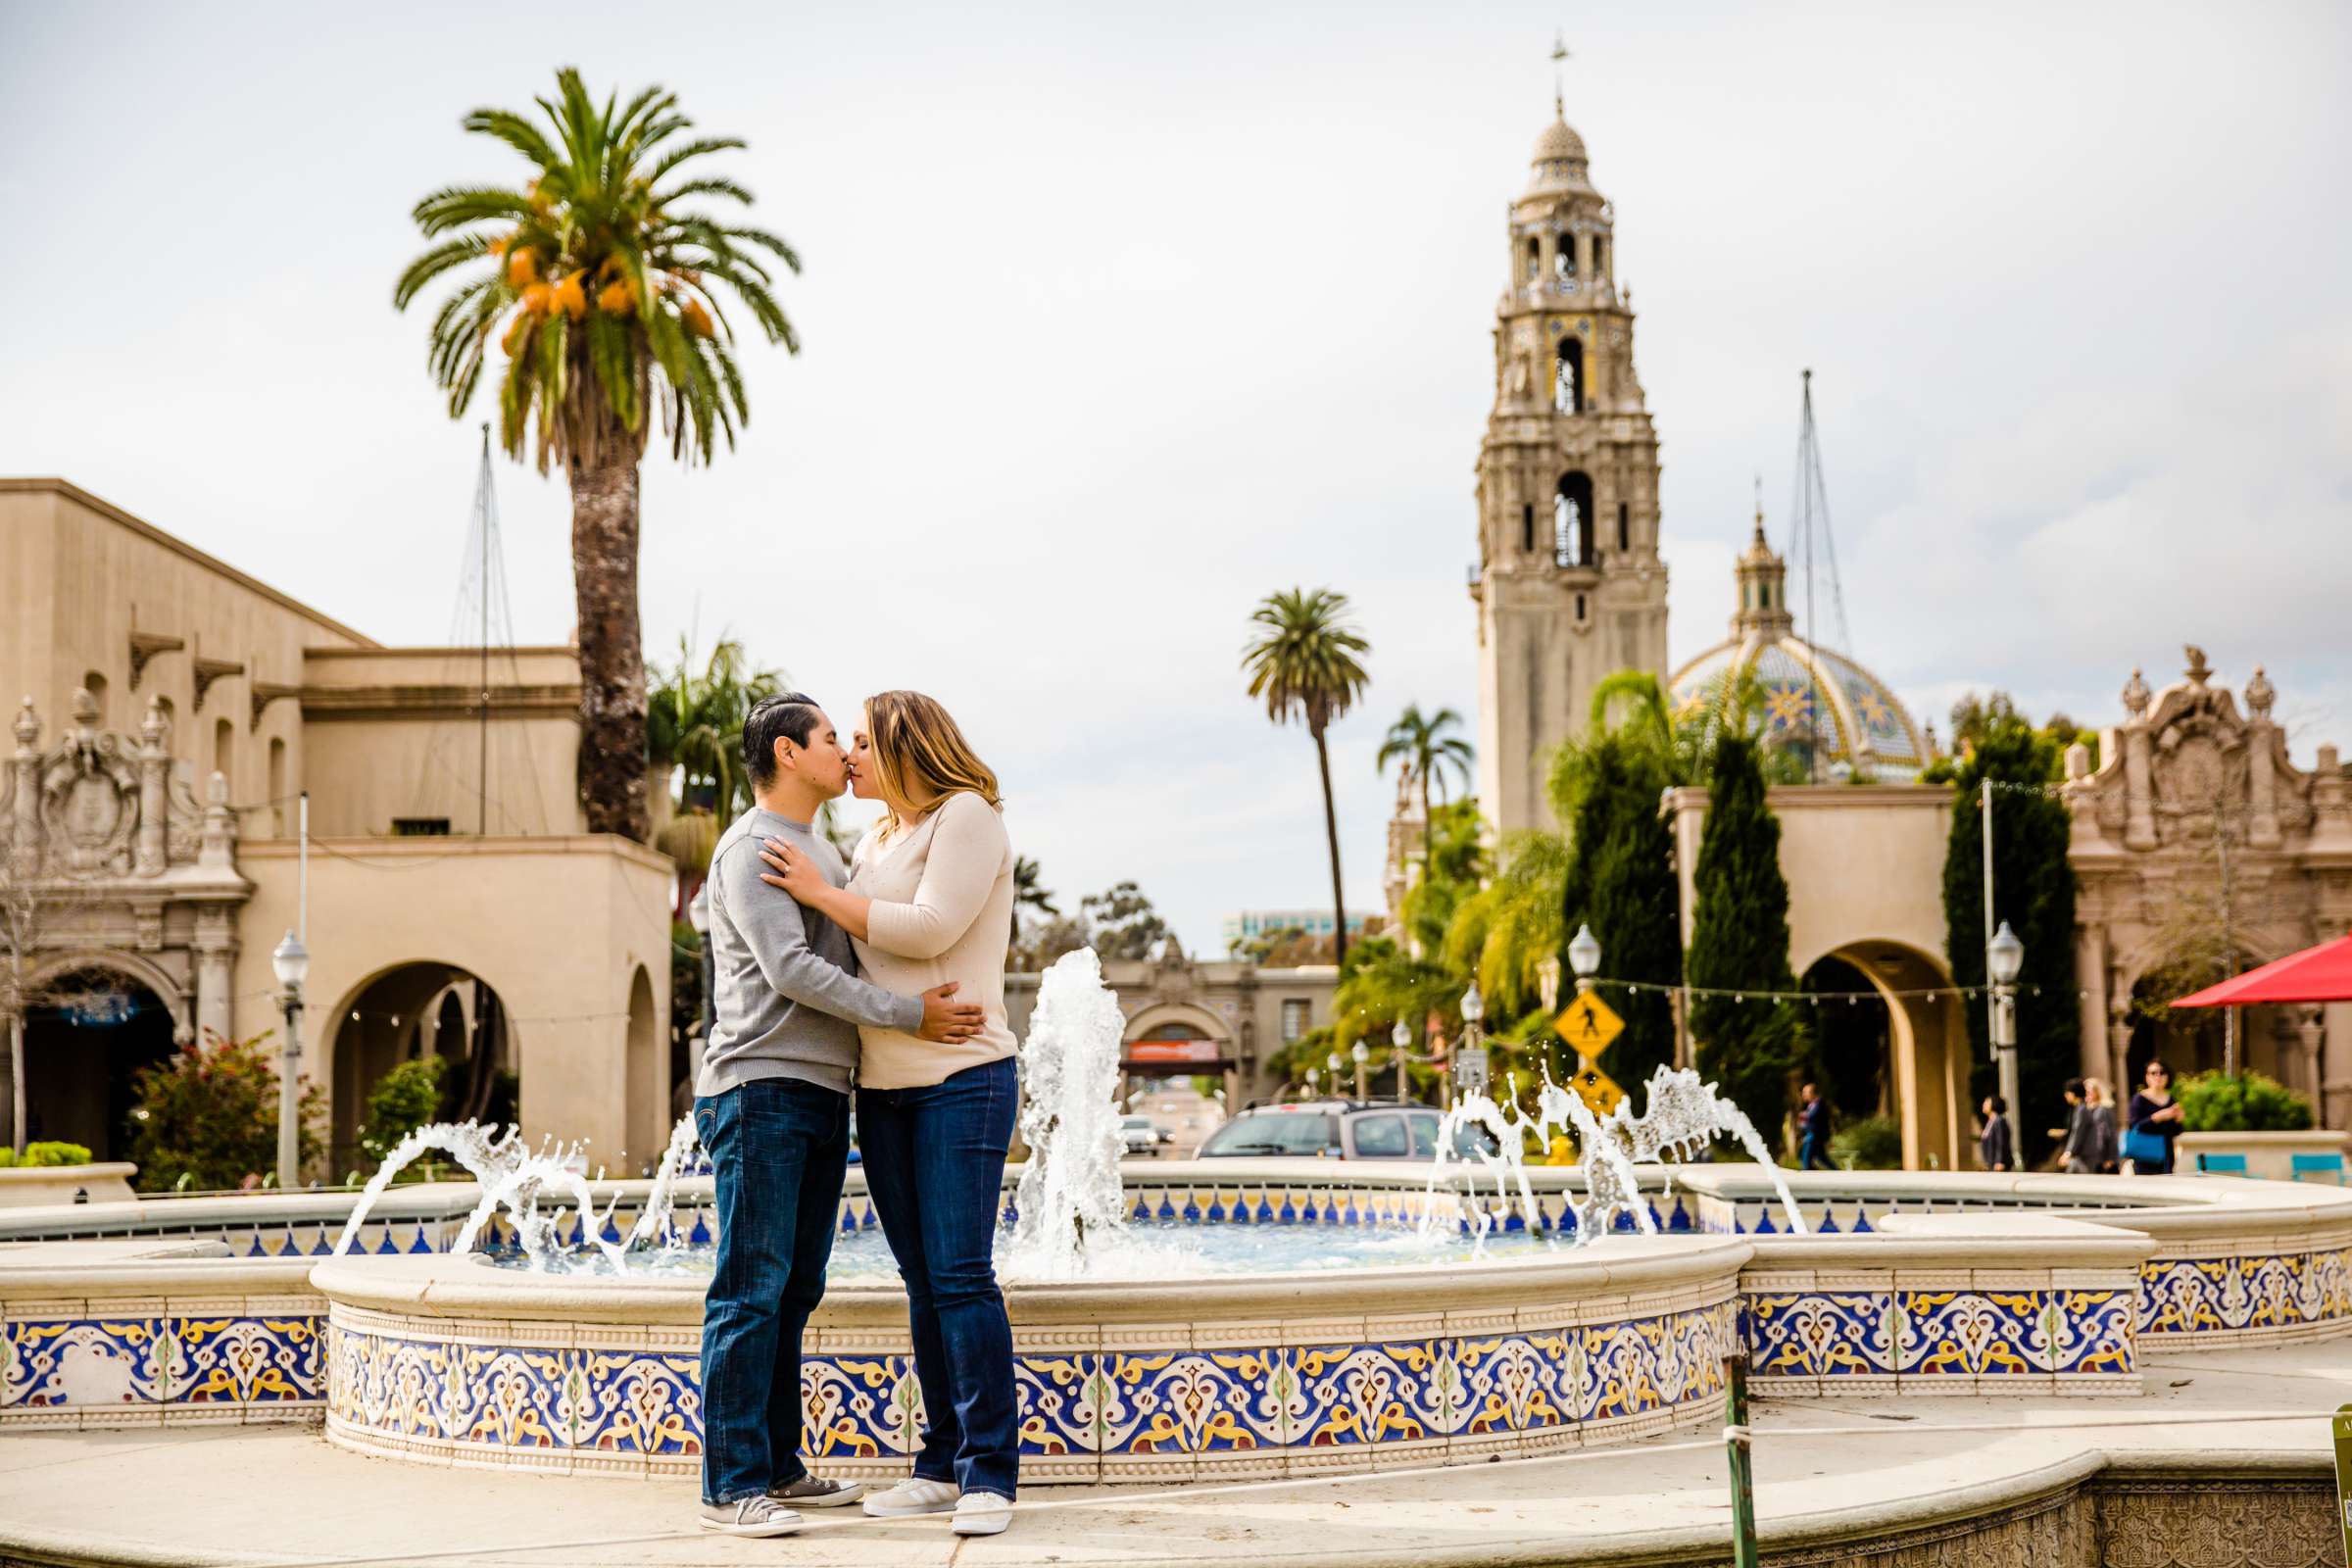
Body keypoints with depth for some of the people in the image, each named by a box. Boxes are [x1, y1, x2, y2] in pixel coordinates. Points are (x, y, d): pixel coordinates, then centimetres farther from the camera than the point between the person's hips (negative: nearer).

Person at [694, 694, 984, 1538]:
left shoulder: (823, 850, 22)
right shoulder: (749, 848, -6)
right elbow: (790, 970, -15)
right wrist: (908, 1014, -14)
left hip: (823, 1091, 9)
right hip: (759, 1089, -9)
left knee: (794, 1292, 10)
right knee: (751, 1288, -9)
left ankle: (778, 1468, 15)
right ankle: (731, 1485, -8)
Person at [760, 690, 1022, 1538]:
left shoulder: (967, 815, -5)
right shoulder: (874, 841, 18)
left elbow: (928, 929, -16)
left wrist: (819, 894, -10)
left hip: (962, 1077, -7)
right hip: (882, 1087, 8)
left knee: (961, 1274, -11)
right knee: (922, 1279, 8)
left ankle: (990, 1472, -7)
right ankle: (944, 1463, 13)